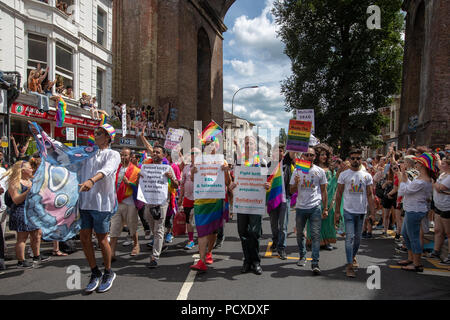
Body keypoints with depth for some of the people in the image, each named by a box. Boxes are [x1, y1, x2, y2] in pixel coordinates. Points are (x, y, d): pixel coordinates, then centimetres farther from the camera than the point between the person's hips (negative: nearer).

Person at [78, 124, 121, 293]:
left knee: (102, 239, 3)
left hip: (102, 202, -5)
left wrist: (92, 180, -39)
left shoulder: (113, 154, 0)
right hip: (85, 201, 5)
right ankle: (95, 274, 22)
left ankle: (108, 273, 23)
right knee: (84, 237, 5)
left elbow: (106, 170, -20)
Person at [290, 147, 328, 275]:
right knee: (300, 233, 13)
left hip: (315, 207, -2)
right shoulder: (297, 171, 6)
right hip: (300, 207, 2)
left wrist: (325, 208, 2)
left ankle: (315, 263, -5)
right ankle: (302, 256, 31)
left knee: (316, 235, -7)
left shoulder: (320, 171, 3)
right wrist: (296, 183, -15)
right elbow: (292, 190, 6)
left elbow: (324, 191, 6)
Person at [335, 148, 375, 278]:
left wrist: (372, 212, 0)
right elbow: (339, 193, 1)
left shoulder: (367, 176, 5)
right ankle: (349, 265, -6)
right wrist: (337, 211, -2)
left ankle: (353, 257, 36)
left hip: (362, 211, 3)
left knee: (358, 238, 14)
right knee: (350, 237, -9)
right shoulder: (344, 175, -1)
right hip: (349, 210, -3)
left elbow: (369, 195, 6)